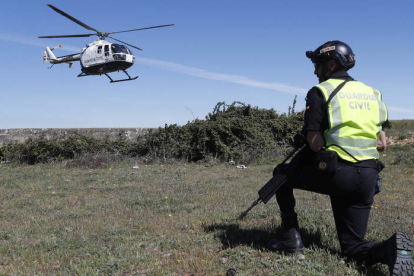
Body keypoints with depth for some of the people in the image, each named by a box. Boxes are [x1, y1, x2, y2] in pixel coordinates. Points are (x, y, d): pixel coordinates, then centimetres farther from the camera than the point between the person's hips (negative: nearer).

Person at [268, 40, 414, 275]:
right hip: (368, 179, 6)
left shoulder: (320, 92, -1)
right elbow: (381, 145, 13)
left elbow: (315, 143, -8)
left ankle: (291, 238, 14)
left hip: (336, 175, -5)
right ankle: (390, 249, -16)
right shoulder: (373, 94, 16)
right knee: (353, 246, 16)